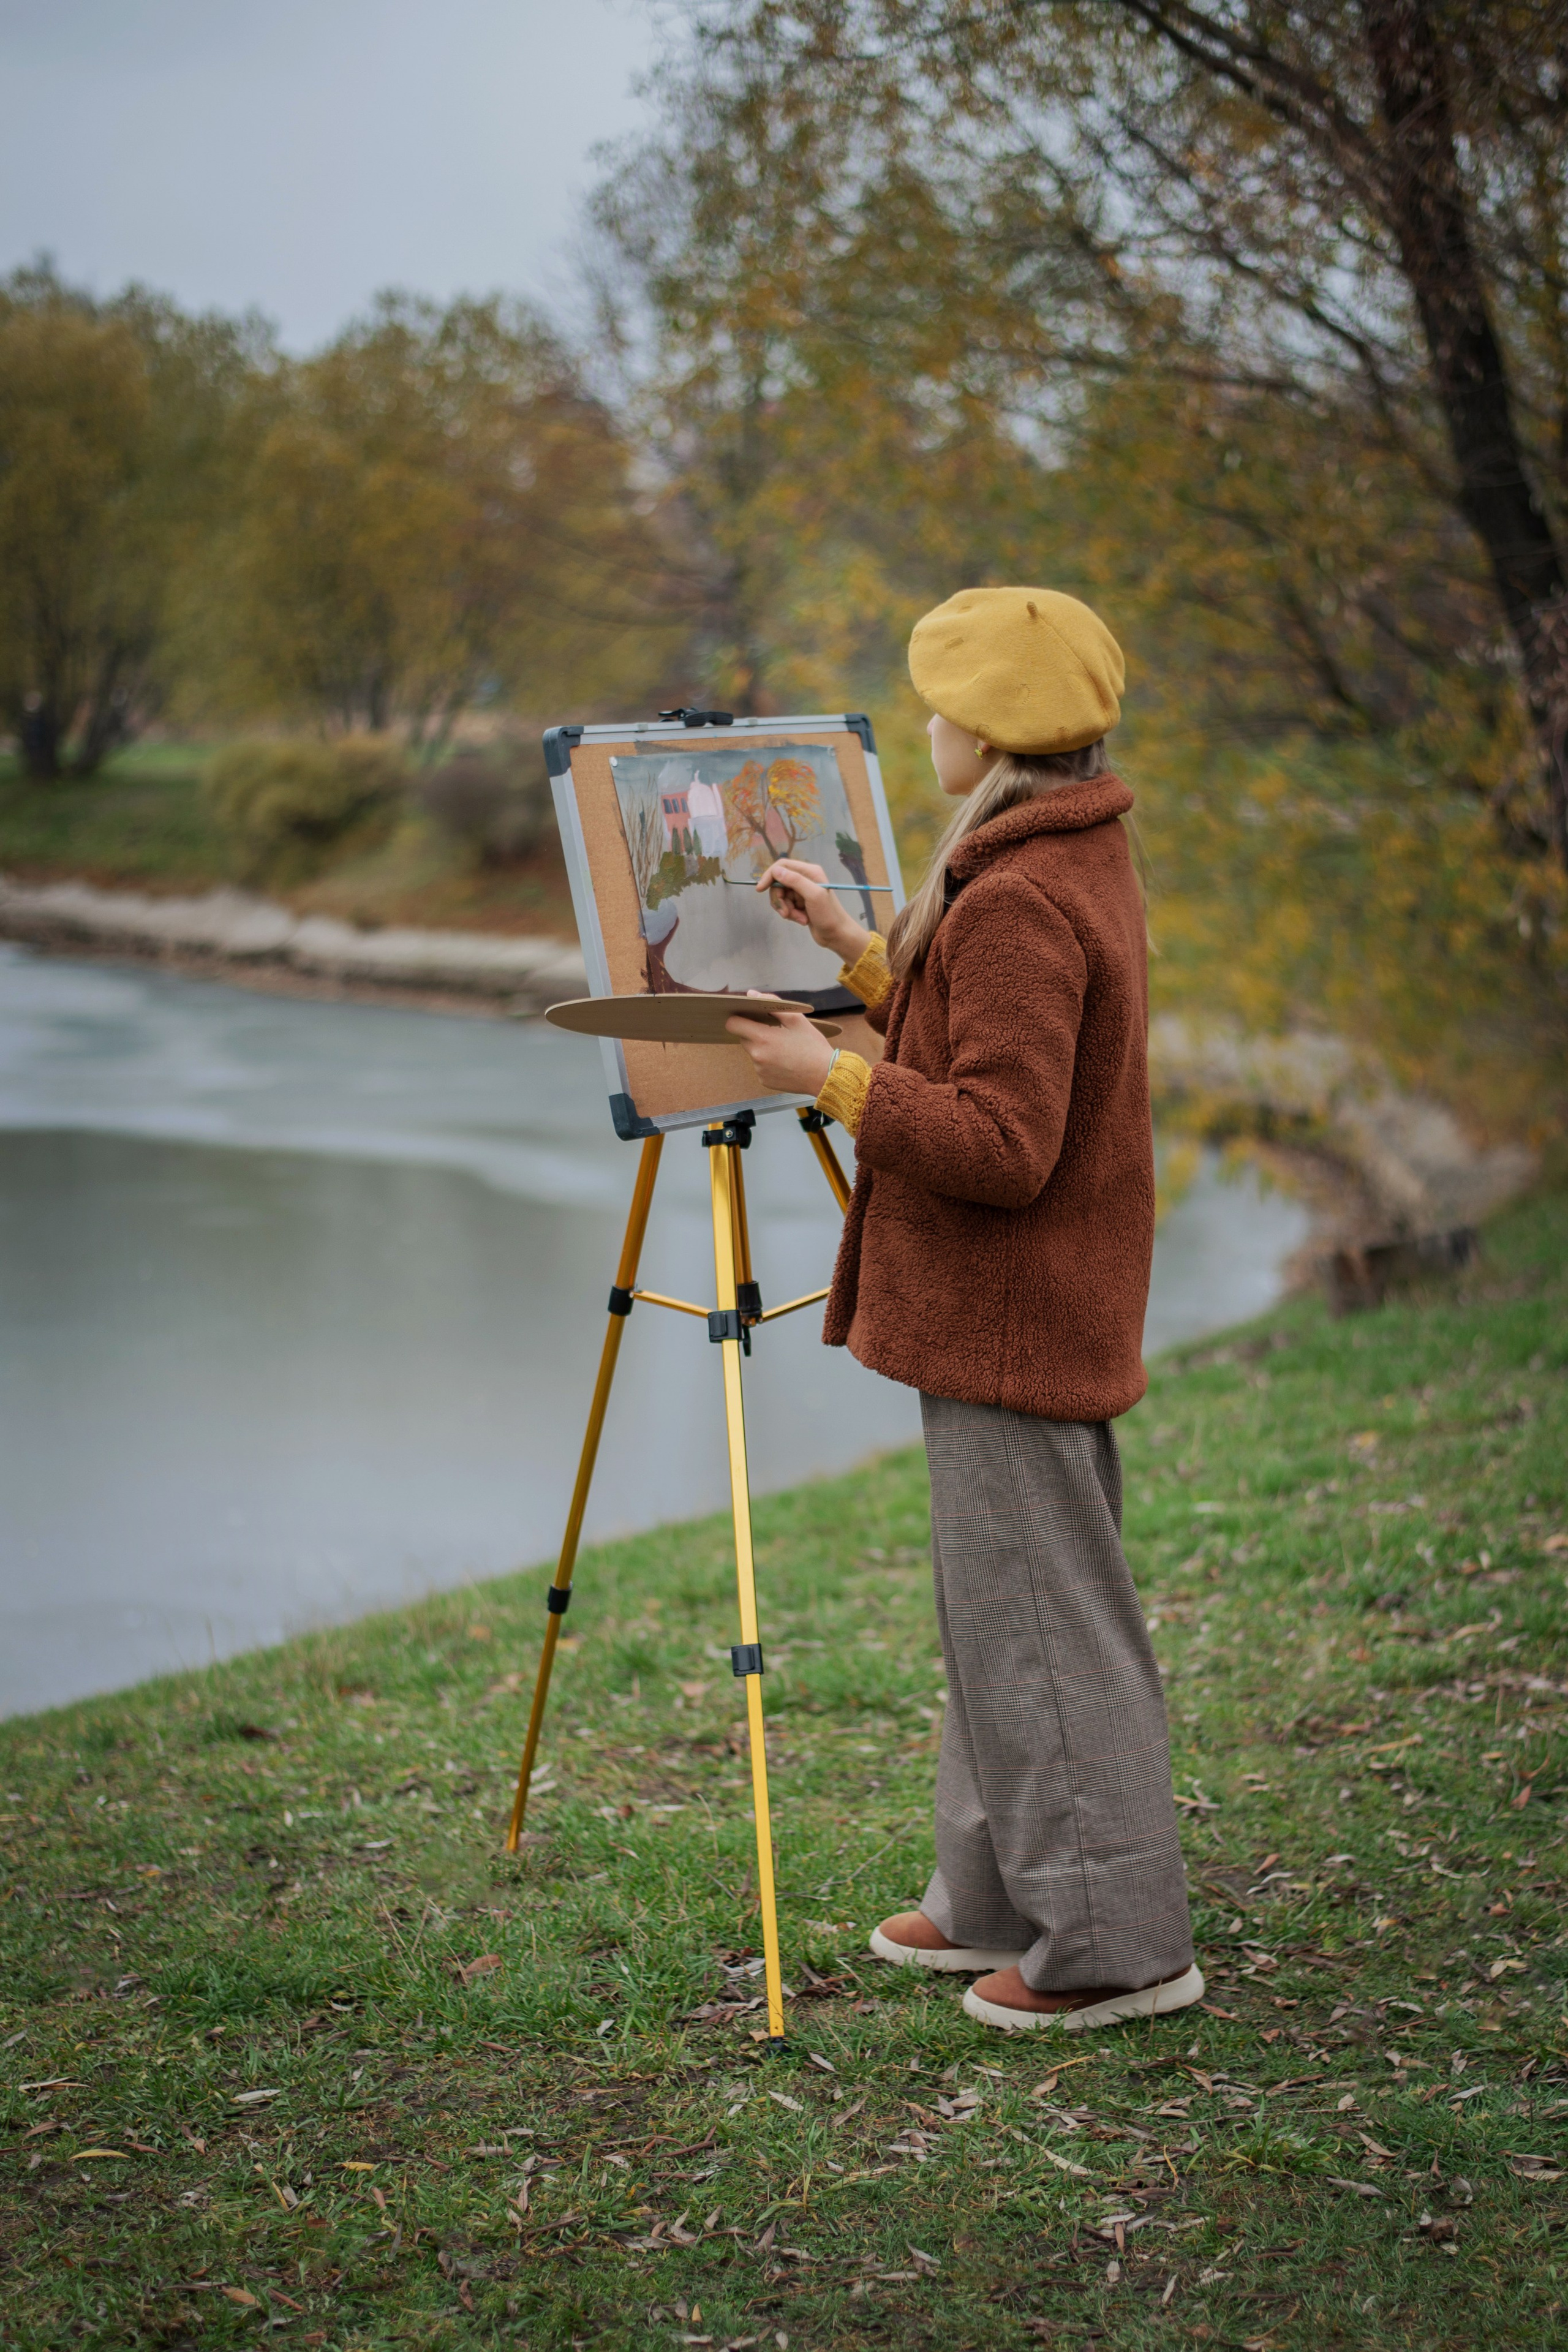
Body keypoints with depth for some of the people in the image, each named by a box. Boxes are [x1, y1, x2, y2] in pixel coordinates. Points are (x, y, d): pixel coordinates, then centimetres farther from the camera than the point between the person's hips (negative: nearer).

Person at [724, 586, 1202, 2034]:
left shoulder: (1018, 903, -21)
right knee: (1006, 1611, 17)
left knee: (1041, 1623, -4)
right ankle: (1005, 1902, 27)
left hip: (1009, 1325, -11)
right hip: (1047, 1310, 11)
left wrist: (831, 1077, -18)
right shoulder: (1085, 864, 12)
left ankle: (1116, 1942, 4)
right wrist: (859, 952, 17)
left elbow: (1001, 1143, -26)